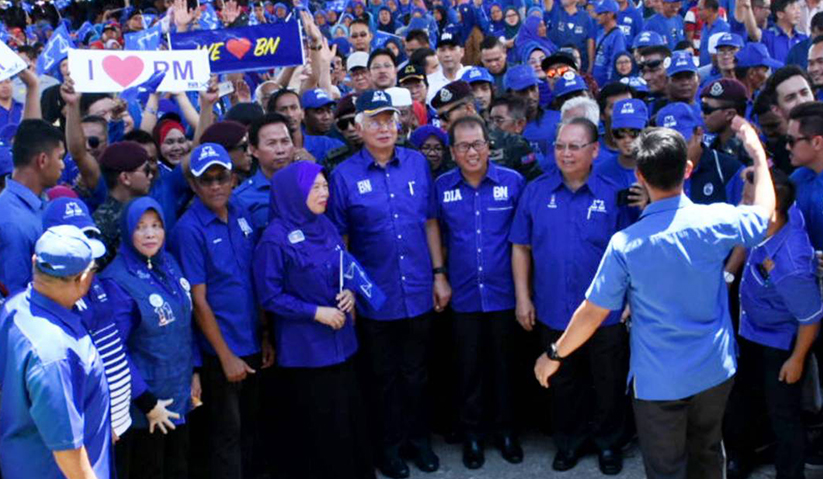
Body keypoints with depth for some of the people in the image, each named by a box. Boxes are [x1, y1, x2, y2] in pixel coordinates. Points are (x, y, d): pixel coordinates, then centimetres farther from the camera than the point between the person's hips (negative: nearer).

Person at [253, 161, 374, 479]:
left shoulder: (325, 226, 6)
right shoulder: (275, 239, -16)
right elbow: (270, 297, -14)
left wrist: (349, 293, -4)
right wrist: (317, 313, -17)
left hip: (340, 341, 7)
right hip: (305, 349, -7)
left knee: (351, 415, 12)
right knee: (321, 426, 3)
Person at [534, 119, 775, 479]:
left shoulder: (625, 245, -20)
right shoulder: (715, 222, -14)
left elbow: (593, 313, -13)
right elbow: (764, 216, 8)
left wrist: (554, 355, 2)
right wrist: (758, 154, 20)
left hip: (659, 381, -3)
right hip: (715, 370, 3)